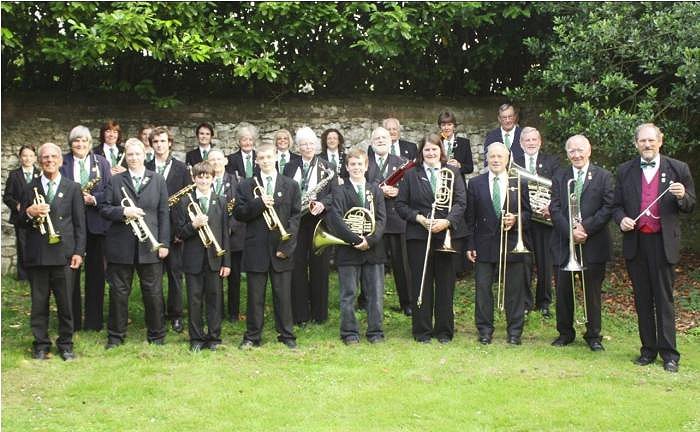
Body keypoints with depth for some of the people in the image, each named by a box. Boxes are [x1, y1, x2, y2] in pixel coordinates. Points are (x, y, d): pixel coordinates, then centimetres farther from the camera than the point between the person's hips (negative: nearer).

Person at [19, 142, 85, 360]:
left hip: (63, 254, -1)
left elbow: (80, 224, 5)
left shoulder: (73, 188, 7)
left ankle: (65, 344, 15)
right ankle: (41, 345, 15)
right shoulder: (30, 188, 10)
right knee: (39, 303, 5)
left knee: (65, 303, 3)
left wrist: (78, 252, -3)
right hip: (37, 255, 1)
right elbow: (20, 222, 10)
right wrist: (29, 213, -12)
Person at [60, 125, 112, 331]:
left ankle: (94, 320, 13)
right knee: (71, 270, 3)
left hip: (95, 222, 0)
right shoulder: (62, 163, 6)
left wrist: (93, 198, -16)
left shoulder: (101, 162, 7)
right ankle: (72, 320, 11)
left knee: (95, 271, 5)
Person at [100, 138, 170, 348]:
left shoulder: (158, 181, 7)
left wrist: (164, 243, -3)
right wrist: (123, 211, -17)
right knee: (118, 292, 7)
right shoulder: (115, 180, 7)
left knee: (153, 293, 5)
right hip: (121, 246, 0)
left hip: (149, 245, 0)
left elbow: (164, 214, 4)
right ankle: (116, 336, 18)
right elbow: (104, 209, 2)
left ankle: (156, 335, 17)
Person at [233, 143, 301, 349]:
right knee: (255, 295, 5)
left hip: (281, 249, 0)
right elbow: (238, 213, -1)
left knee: (283, 295, 4)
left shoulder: (291, 186, 7)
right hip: (256, 248, 0)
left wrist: (287, 245, -8)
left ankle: (287, 335, 14)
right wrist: (259, 203, -18)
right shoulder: (246, 186, 7)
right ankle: (252, 336, 14)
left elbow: (295, 216, 2)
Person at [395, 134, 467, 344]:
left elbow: (460, 202, -2)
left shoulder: (453, 173, 6)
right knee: (421, 284, 3)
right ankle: (422, 330, 10)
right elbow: (401, 205, 4)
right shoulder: (411, 175, 7)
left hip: (447, 235, 0)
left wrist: (447, 221, -18)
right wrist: (418, 218, -11)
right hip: (418, 236, 0)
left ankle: (444, 330, 14)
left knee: (445, 284, 5)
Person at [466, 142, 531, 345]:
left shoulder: (519, 183, 4)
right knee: (483, 289, 4)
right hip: (484, 244, 0)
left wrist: (516, 219, -15)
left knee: (514, 289, 4)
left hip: (512, 244, 0)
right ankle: (485, 330, 14)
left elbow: (527, 212, 7)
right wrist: (470, 245, -1)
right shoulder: (475, 183, 4)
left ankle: (515, 332, 13)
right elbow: (470, 217, 4)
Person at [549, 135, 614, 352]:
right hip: (564, 242, 2)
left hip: (593, 242, -2)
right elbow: (554, 209, 1)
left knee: (592, 291, 4)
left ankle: (593, 335, 16)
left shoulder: (603, 176, 2)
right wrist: (570, 231, -13)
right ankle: (565, 333, 19)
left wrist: (585, 228, -16)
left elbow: (608, 208, -6)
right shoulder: (559, 177, 9)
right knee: (563, 290, 6)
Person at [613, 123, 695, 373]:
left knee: (664, 298, -1)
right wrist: (621, 219, -9)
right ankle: (648, 349, 17)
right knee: (642, 299, 9)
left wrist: (682, 197, -17)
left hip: (663, 242, -3)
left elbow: (690, 207, 5)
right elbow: (617, 205, 13)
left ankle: (669, 353, 5)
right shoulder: (625, 171, 9)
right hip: (635, 242, 3)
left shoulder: (678, 170, 3)